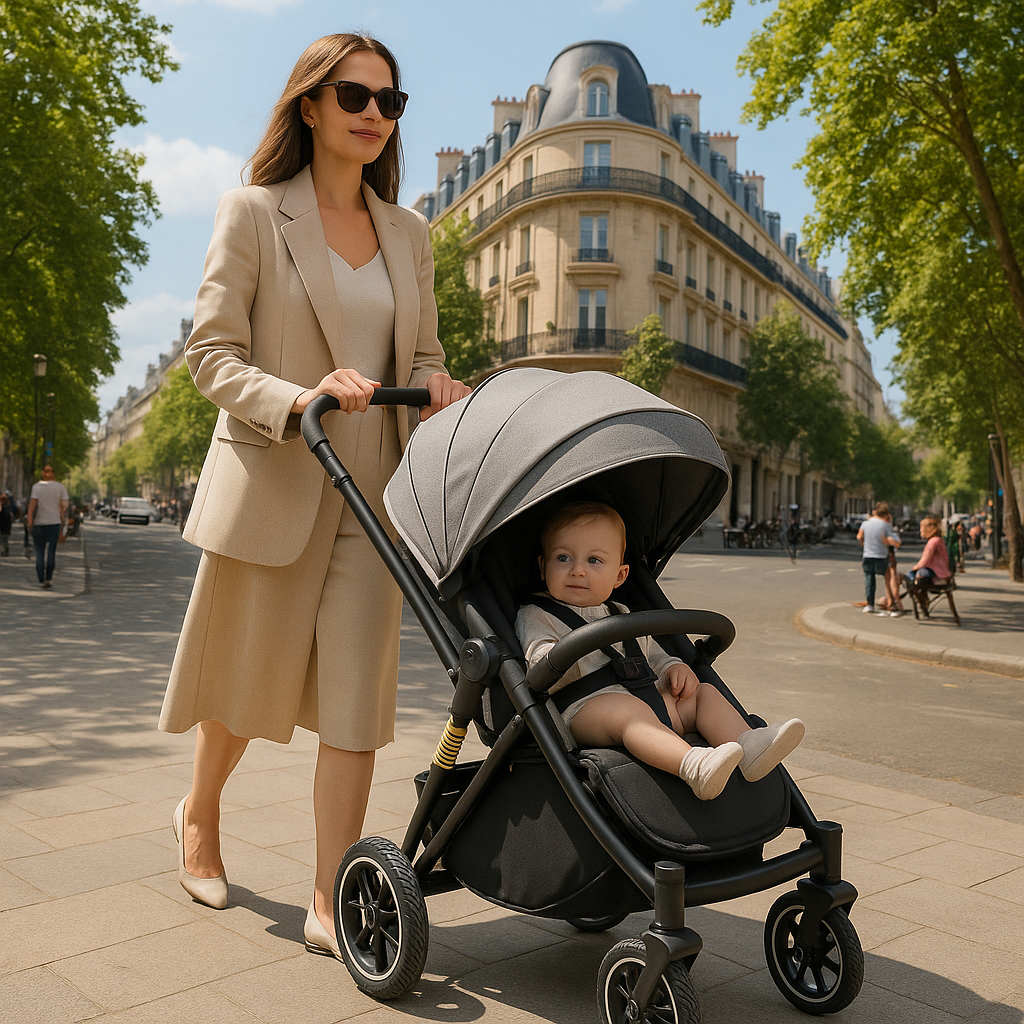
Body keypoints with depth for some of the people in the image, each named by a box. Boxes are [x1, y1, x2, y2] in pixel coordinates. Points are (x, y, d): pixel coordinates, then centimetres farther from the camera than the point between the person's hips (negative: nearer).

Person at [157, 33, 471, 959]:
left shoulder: (407, 234, 12)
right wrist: (296, 401, -24)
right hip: (272, 481, -3)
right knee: (247, 681, 12)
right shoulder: (253, 213, -1)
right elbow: (211, 354, -7)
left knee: (356, 692, -3)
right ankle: (199, 814, 42)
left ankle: (332, 904, 6)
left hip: (372, 489, 3)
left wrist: (440, 388, -8)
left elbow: (423, 355, 16)